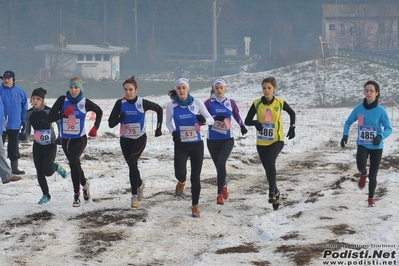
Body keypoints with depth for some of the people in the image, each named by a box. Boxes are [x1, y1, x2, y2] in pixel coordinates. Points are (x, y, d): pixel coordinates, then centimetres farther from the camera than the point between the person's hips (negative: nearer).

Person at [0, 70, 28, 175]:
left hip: (15, 124, 2)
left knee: (14, 148, 11)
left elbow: (24, 107, 8)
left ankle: (14, 168, 20)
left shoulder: (20, 91, 0)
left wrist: (24, 121, 7)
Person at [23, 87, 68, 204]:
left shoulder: (49, 111, -16)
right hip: (37, 146, 4)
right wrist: (23, 135, -17)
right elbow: (28, 131, 4)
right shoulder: (29, 113, -3)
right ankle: (46, 195, 22)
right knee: (39, 172, 5)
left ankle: (56, 167, 18)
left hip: (50, 145, -4)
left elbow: (59, 123, -2)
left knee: (47, 170, -18)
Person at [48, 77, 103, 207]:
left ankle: (77, 194, -14)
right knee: (75, 165, 16)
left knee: (73, 162, -24)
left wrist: (95, 128, 4)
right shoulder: (62, 100, -8)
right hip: (65, 139, 3)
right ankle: (84, 184, 46)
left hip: (80, 138, -3)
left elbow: (99, 112, 11)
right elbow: (50, 118, -12)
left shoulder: (85, 102, -8)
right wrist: (64, 113, -25)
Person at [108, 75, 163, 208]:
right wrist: (120, 118, -28)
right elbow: (111, 123, -8)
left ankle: (134, 195, -14)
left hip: (140, 139, -3)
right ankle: (140, 184, 46)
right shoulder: (120, 103, -8)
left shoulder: (142, 103, -13)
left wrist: (159, 127, 4)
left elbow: (159, 109, 6)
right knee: (132, 165, 14)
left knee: (132, 162, -22)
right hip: (125, 139, 3)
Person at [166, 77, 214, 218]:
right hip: (181, 146, 0)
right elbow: (168, 122, 13)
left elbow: (211, 120, -1)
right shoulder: (171, 105, -5)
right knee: (180, 173, -18)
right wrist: (173, 132, -7)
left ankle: (195, 206, 20)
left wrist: (204, 120, -24)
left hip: (197, 145, 0)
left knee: (195, 177, 2)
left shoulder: (197, 103, -7)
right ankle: (181, 181, 22)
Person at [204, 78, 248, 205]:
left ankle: (220, 194, -13)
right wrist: (214, 118, -30)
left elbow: (237, 116, 19)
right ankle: (223, 186, 38)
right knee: (218, 166, 9)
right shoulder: (209, 102, -3)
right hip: (212, 140, 0)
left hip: (227, 139, 0)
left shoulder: (231, 102, 2)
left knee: (221, 163, -20)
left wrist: (242, 126, 30)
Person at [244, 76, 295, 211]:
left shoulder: (280, 103, -3)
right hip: (261, 142, 2)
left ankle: (272, 192, -19)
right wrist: (255, 122, -21)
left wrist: (292, 128, 3)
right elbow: (247, 121, 0)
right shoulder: (256, 104, -3)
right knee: (268, 169, 8)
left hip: (277, 140, -2)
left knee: (270, 161, -28)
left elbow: (292, 113, 15)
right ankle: (276, 194, 28)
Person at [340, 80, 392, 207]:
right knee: (361, 166, -26)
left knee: (373, 175, 7)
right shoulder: (359, 108, -5)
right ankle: (363, 174, 13)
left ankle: (371, 198, 30)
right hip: (362, 144, 1)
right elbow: (349, 121, 8)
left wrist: (381, 136, -30)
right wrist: (345, 135, -7)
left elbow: (388, 129, -10)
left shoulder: (381, 110, -13)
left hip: (376, 146, -1)